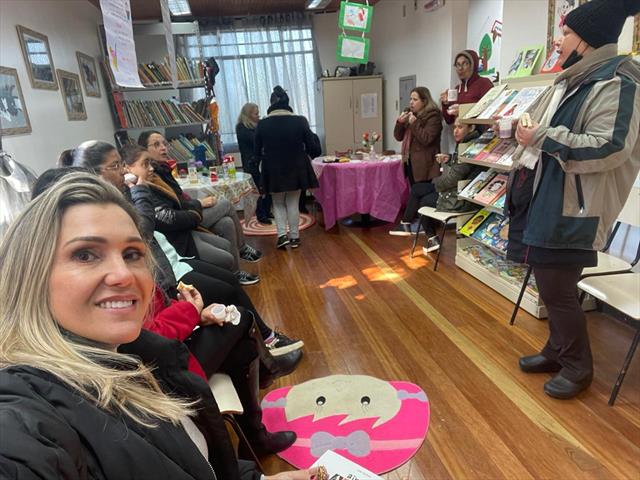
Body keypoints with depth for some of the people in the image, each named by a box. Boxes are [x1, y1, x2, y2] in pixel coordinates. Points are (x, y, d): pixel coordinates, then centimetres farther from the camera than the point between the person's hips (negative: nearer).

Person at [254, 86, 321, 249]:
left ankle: (282, 235, 5)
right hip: (296, 170, 0)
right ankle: (294, 237, 18)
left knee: (278, 203, 17)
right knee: (293, 203, 14)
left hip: (273, 171, 0)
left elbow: (257, 152, 2)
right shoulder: (300, 121, -11)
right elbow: (314, 149, -6)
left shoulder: (262, 124, -8)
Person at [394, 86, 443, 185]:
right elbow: (399, 137, 14)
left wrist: (414, 123, -19)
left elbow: (426, 140, -18)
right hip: (410, 161, 7)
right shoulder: (410, 114, 15)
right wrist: (400, 123, -3)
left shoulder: (433, 116, -7)